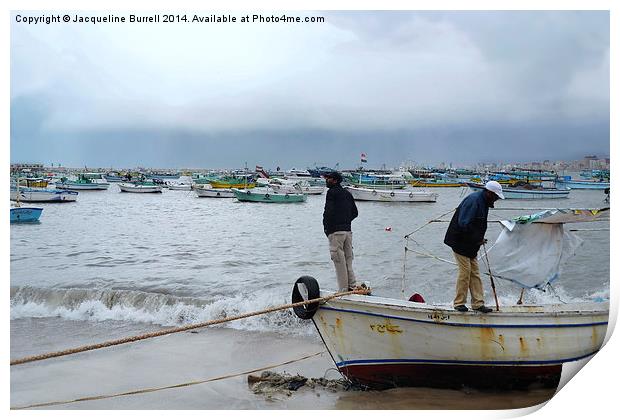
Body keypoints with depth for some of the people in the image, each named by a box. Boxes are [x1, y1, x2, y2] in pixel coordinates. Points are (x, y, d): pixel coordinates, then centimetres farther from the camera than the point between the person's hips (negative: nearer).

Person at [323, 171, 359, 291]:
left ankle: (343, 290, -3)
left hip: (336, 231, -8)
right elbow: (355, 212, 17)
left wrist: (326, 228, -5)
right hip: (348, 231, 8)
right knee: (348, 262, 14)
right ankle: (352, 287, 17)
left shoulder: (332, 192, -7)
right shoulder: (347, 193, 16)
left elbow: (329, 212, -16)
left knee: (339, 262, -4)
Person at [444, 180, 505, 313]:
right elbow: (464, 224, -29)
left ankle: (478, 303, 12)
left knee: (475, 273, 8)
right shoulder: (473, 200, -21)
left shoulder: (483, 202, 11)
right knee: (465, 271, -7)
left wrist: (479, 240, 7)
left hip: (470, 245, 10)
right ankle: (459, 303, 5)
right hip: (460, 242, -10)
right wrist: (477, 240, -20)